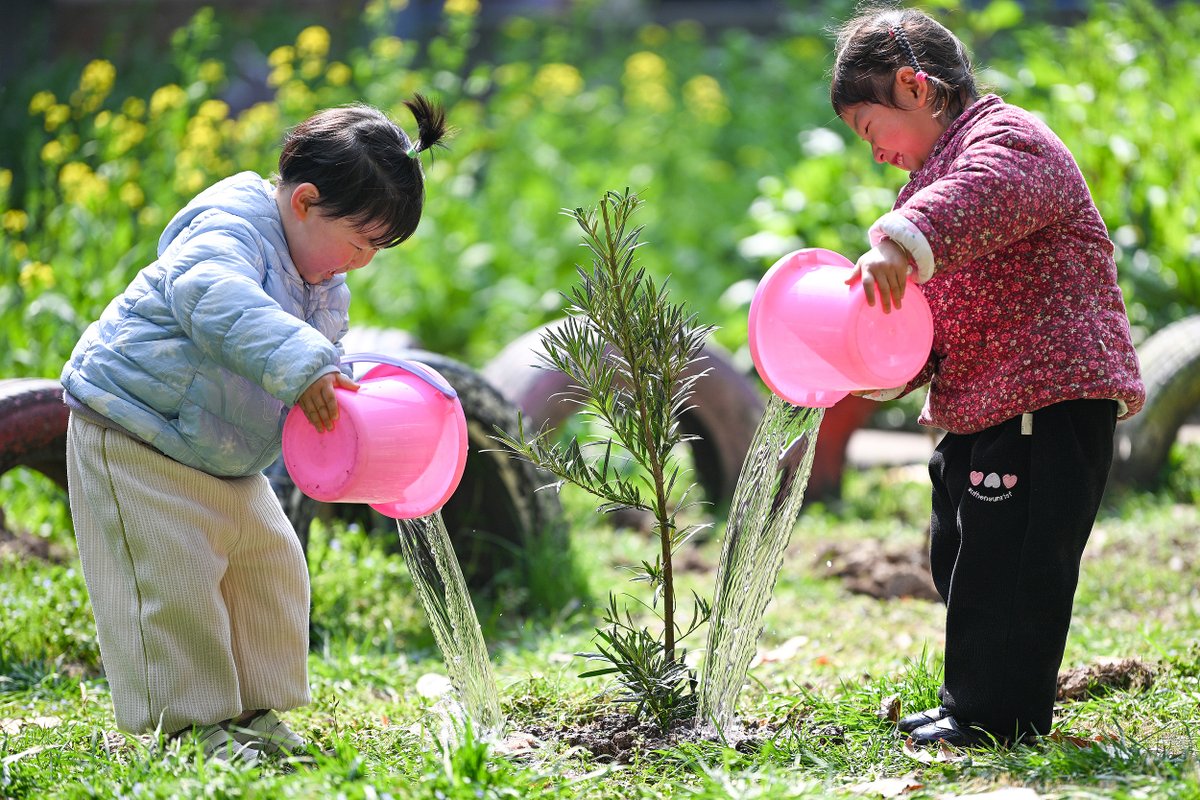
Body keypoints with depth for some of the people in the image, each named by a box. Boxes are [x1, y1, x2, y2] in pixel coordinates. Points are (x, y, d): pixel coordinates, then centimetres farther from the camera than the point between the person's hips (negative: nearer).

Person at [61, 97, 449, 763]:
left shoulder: (325, 285, 8)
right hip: (134, 436, -9)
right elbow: (215, 296, -45)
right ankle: (194, 724, -3)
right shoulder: (228, 227, -24)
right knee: (173, 581, -12)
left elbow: (328, 364, 14)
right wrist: (300, 363, -55)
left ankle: (254, 711, 20)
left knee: (270, 567, 10)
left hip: (224, 463, 9)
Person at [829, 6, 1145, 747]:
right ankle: (972, 702, 28)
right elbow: (932, 311, 20)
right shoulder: (941, 170, 21)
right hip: (979, 408, 11)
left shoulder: (1009, 140, -12)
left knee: (1012, 561, -8)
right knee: (961, 556, 17)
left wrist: (902, 241, -54)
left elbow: (981, 196, -38)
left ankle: (999, 713, 0)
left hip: (1048, 403, -11)